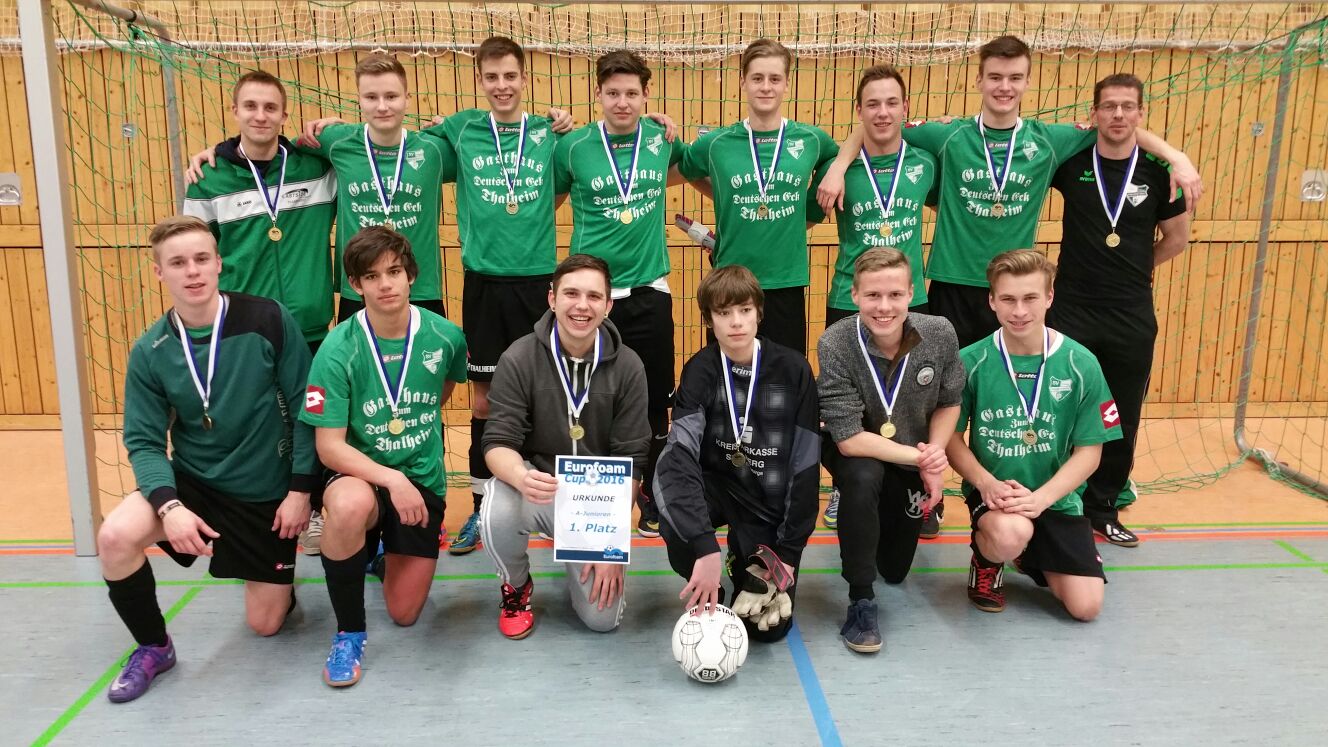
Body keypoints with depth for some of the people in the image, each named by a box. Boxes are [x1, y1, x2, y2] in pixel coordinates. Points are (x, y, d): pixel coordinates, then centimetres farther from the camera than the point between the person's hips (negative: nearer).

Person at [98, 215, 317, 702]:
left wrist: (300, 488, -12)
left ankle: (274, 578, 40)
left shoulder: (268, 321, -16)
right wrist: (169, 504, -26)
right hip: (193, 482, 2)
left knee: (265, 625, 3)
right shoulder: (150, 351, -8)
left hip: (269, 492, -1)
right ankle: (153, 647, -1)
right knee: (115, 537, -28)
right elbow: (144, 442, -8)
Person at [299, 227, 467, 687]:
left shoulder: (445, 337, -10)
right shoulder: (338, 349, -18)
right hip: (360, 473, -2)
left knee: (404, 614, 2)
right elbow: (329, 446, -19)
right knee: (350, 505, -40)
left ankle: (386, 548, 38)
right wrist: (391, 479, -31)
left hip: (423, 480, 3)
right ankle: (348, 634, -16)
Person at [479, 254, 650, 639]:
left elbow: (630, 460, -7)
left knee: (602, 617, -7)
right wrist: (522, 477, -39)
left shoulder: (627, 367, -9)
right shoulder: (519, 359, -13)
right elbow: (498, 443, -14)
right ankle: (516, 585, 1)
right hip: (537, 486, -1)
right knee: (496, 515, -35)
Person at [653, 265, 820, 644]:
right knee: (670, 486, -34)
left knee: (770, 628, -12)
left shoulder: (793, 370, -11)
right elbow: (680, 455, -29)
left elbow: (806, 463, -9)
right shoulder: (700, 371, -13)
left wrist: (789, 553, -11)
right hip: (719, 488, 1)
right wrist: (706, 549, -42)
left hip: (772, 503, 0)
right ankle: (704, 595, -8)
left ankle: (762, 570, 21)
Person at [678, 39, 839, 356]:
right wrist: (732, 205, 9)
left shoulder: (812, 140, 2)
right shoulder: (716, 143, -1)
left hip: (787, 282, 1)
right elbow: (679, 173, 15)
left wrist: (808, 215, 8)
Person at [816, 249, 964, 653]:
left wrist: (934, 452, -19)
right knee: (862, 477, -40)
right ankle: (860, 600, -22)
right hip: (855, 451, -3)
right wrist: (918, 458, -31)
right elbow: (849, 438, -29)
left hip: (915, 458, 3)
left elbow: (949, 403, -3)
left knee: (895, 569, 13)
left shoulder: (940, 334, -21)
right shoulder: (835, 345, -30)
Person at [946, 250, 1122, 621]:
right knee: (1010, 532, -36)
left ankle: (1032, 557, 27)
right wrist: (986, 483, -20)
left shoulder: (1081, 364, -9)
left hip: (1057, 497, 2)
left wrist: (1040, 498, -18)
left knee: (1085, 606, -7)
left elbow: (1089, 450, -5)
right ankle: (986, 561, 3)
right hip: (992, 490, -2)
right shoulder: (970, 362, -11)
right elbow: (952, 437, -4)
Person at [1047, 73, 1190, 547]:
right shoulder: (1070, 162, -4)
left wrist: (1133, 271, 11)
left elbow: (1177, 238, 12)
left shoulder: (1158, 171, -1)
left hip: (1134, 316, 2)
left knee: (1123, 418, 10)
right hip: (1072, 311, -1)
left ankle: (1103, 507, 25)